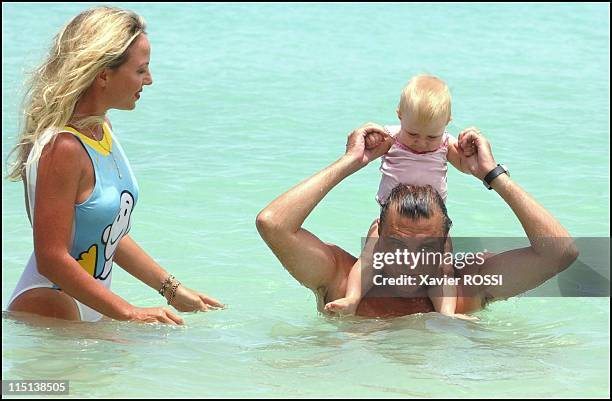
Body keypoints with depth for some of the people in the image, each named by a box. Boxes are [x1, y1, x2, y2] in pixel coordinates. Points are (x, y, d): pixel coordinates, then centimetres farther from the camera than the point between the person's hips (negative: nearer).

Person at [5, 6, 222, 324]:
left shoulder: (101, 132, 9)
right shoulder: (63, 147, -21)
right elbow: (52, 259, -23)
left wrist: (172, 289, 19)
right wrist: (130, 313, -23)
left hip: (91, 315, 9)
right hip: (46, 315, -9)